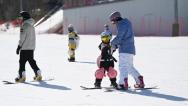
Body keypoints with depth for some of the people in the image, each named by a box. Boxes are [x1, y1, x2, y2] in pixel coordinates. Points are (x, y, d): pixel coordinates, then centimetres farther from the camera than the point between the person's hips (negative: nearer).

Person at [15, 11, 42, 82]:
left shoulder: (24, 25, -13)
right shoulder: (31, 25, 13)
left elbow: (22, 37, -16)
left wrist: (19, 46, -12)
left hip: (25, 47, -8)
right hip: (31, 47, 8)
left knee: (22, 61, -4)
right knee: (31, 61, 13)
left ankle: (22, 76, -9)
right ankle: (38, 74, 8)